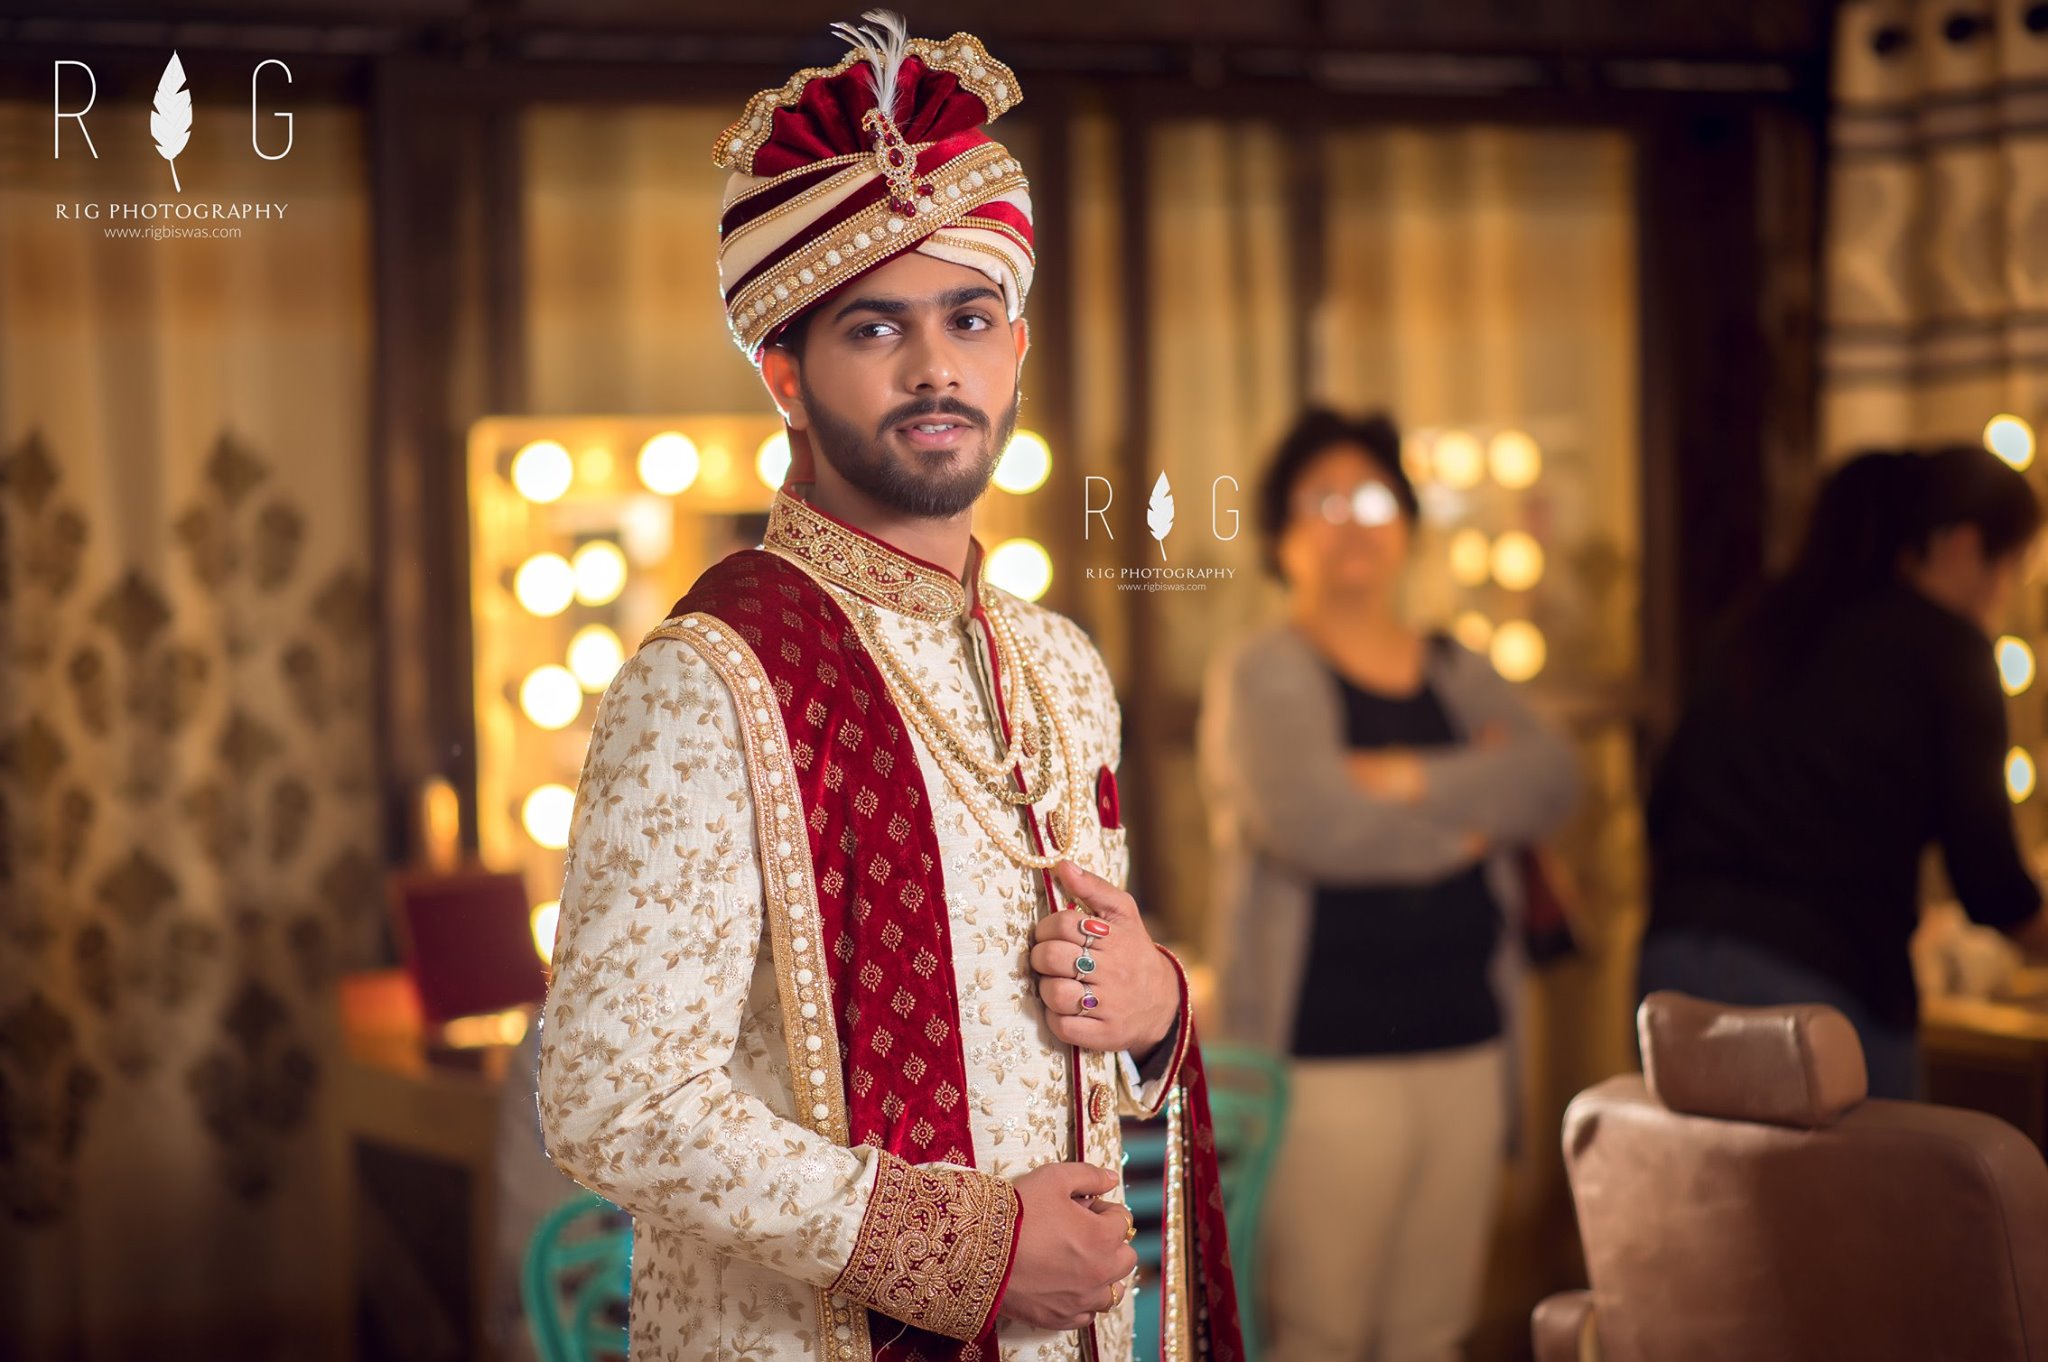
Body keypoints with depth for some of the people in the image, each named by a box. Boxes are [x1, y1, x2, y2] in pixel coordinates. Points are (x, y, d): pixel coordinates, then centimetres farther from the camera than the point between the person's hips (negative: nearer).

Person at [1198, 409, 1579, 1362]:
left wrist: (1408, 779, -16)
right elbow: (1309, 820, -18)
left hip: (1463, 1043, 6)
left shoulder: (1459, 676, 17)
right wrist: (1472, 805, -3)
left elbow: (1551, 780, -1)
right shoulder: (1262, 676, 0)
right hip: (1328, 1058, -5)